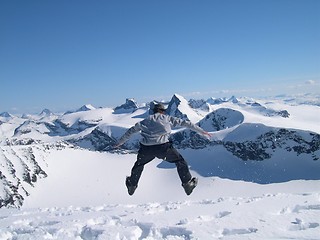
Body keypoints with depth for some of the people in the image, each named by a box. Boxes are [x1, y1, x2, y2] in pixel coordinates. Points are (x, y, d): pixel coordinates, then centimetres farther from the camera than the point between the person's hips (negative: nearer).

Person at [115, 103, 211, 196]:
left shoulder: (146, 120, 26)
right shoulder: (167, 118, 18)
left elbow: (131, 130, 33)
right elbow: (184, 123, 18)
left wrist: (120, 142, 45)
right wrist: (201, 131, 22)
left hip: (146, 148, 3)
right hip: (163, 147, -3)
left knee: (139, 164, 30)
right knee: (180, 161, 18)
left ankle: (132, 185, 45)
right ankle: (187, 183, 16)